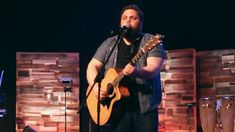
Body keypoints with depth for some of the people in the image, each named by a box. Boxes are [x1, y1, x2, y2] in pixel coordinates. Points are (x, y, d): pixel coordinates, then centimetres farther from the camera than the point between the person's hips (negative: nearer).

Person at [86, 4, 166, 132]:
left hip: (145, 107, -2)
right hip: (116, 107, 3)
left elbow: (154, 68, -13)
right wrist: (96, 86, -8)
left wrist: (137, 72, -34)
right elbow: (93, 66, 12)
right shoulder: (109, 43, 13)